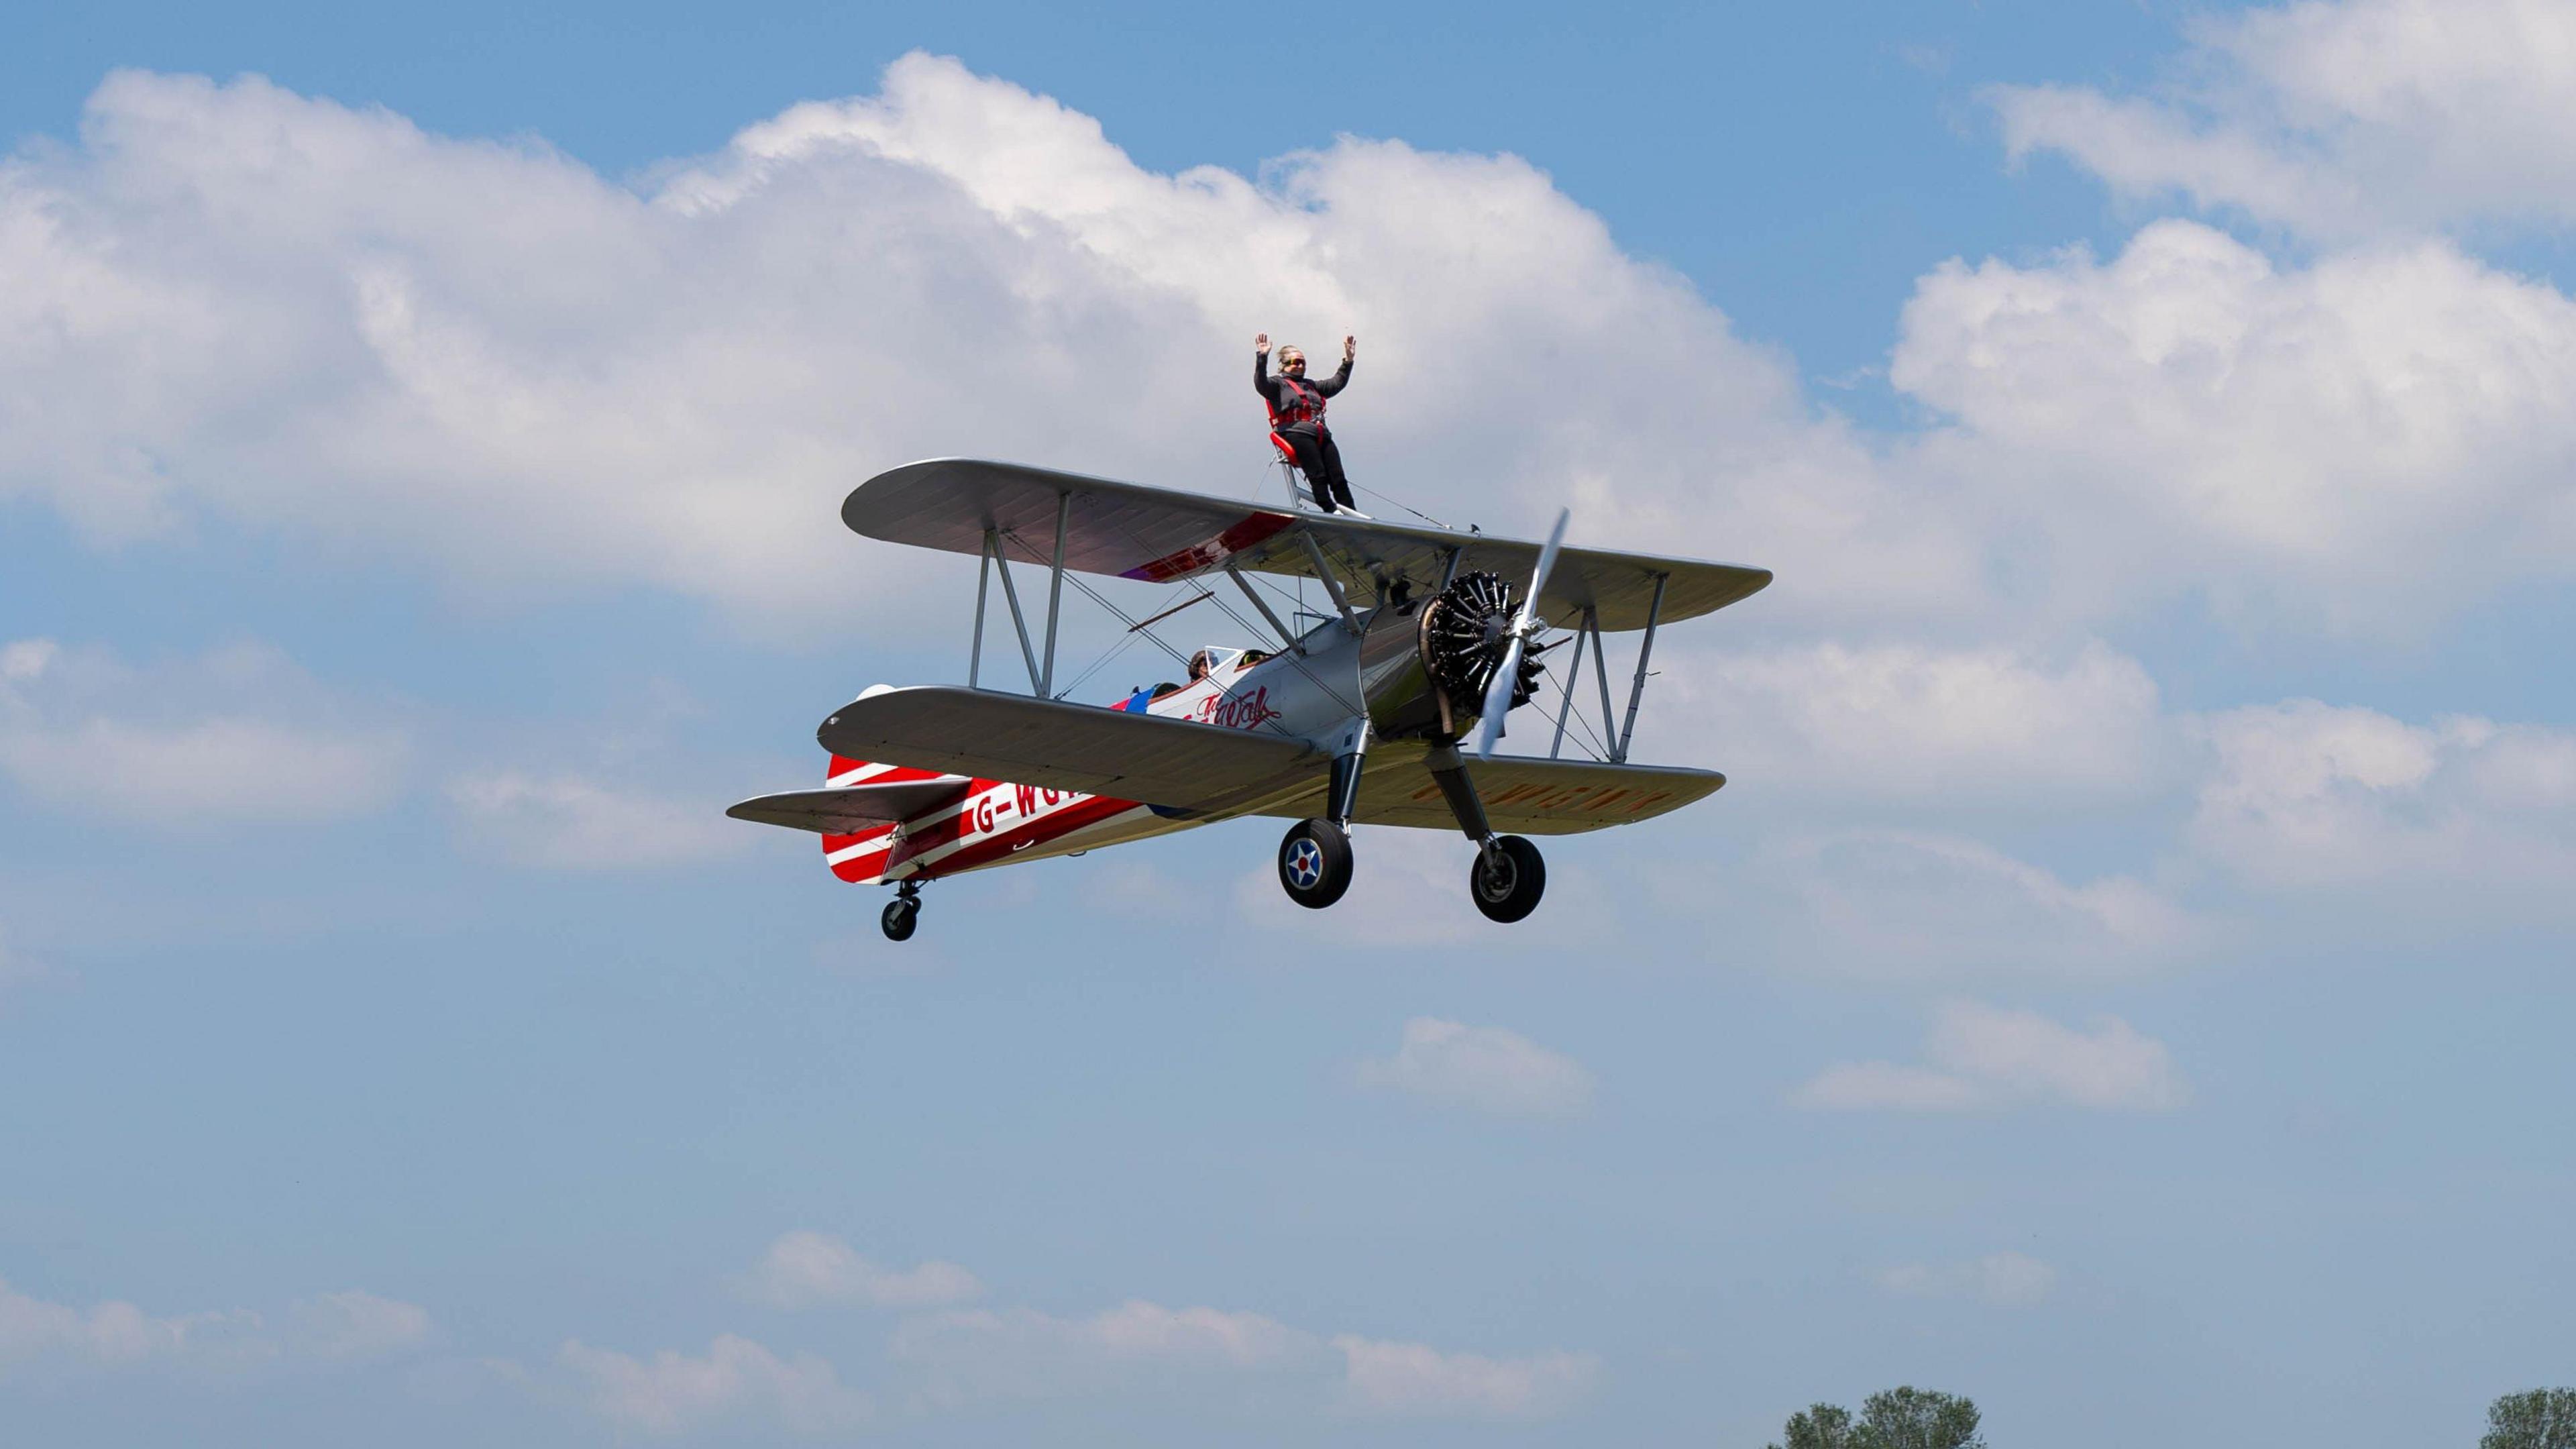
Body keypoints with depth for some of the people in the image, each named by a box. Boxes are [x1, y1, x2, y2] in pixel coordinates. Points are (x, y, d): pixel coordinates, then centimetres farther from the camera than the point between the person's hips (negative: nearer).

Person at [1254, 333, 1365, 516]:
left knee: (1338, 478, -8)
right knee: (1318, 475, -23)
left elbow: (1336, 384, 36)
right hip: (1296, 434, -6)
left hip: (1321, 435, 6)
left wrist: (1348, 361, 28)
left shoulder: (1311, 386, 33)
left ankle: (1351, 515, -14)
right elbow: (1261, 384, -7)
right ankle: (1330, 511, -32)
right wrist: (1262, 358, -19)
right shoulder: (1278, 384, 13)